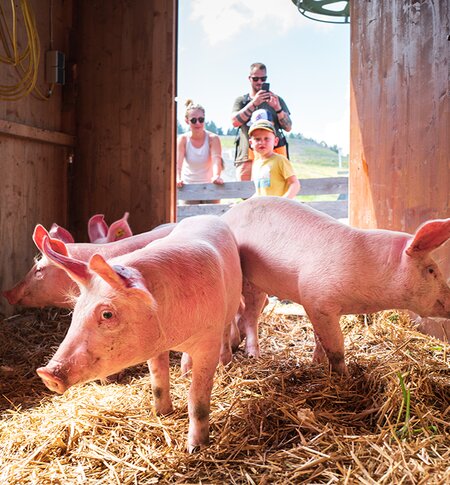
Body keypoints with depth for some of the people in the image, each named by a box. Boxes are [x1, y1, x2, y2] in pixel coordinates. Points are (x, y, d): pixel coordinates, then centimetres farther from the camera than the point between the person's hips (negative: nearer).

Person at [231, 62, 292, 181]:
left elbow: (288, 127, 8)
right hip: (247, 158, 0)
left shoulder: (276, 100, 17)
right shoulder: (241, 101, 17)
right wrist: (254, 103, -13)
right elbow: (235, 122, -3)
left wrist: (277, 108, -9)